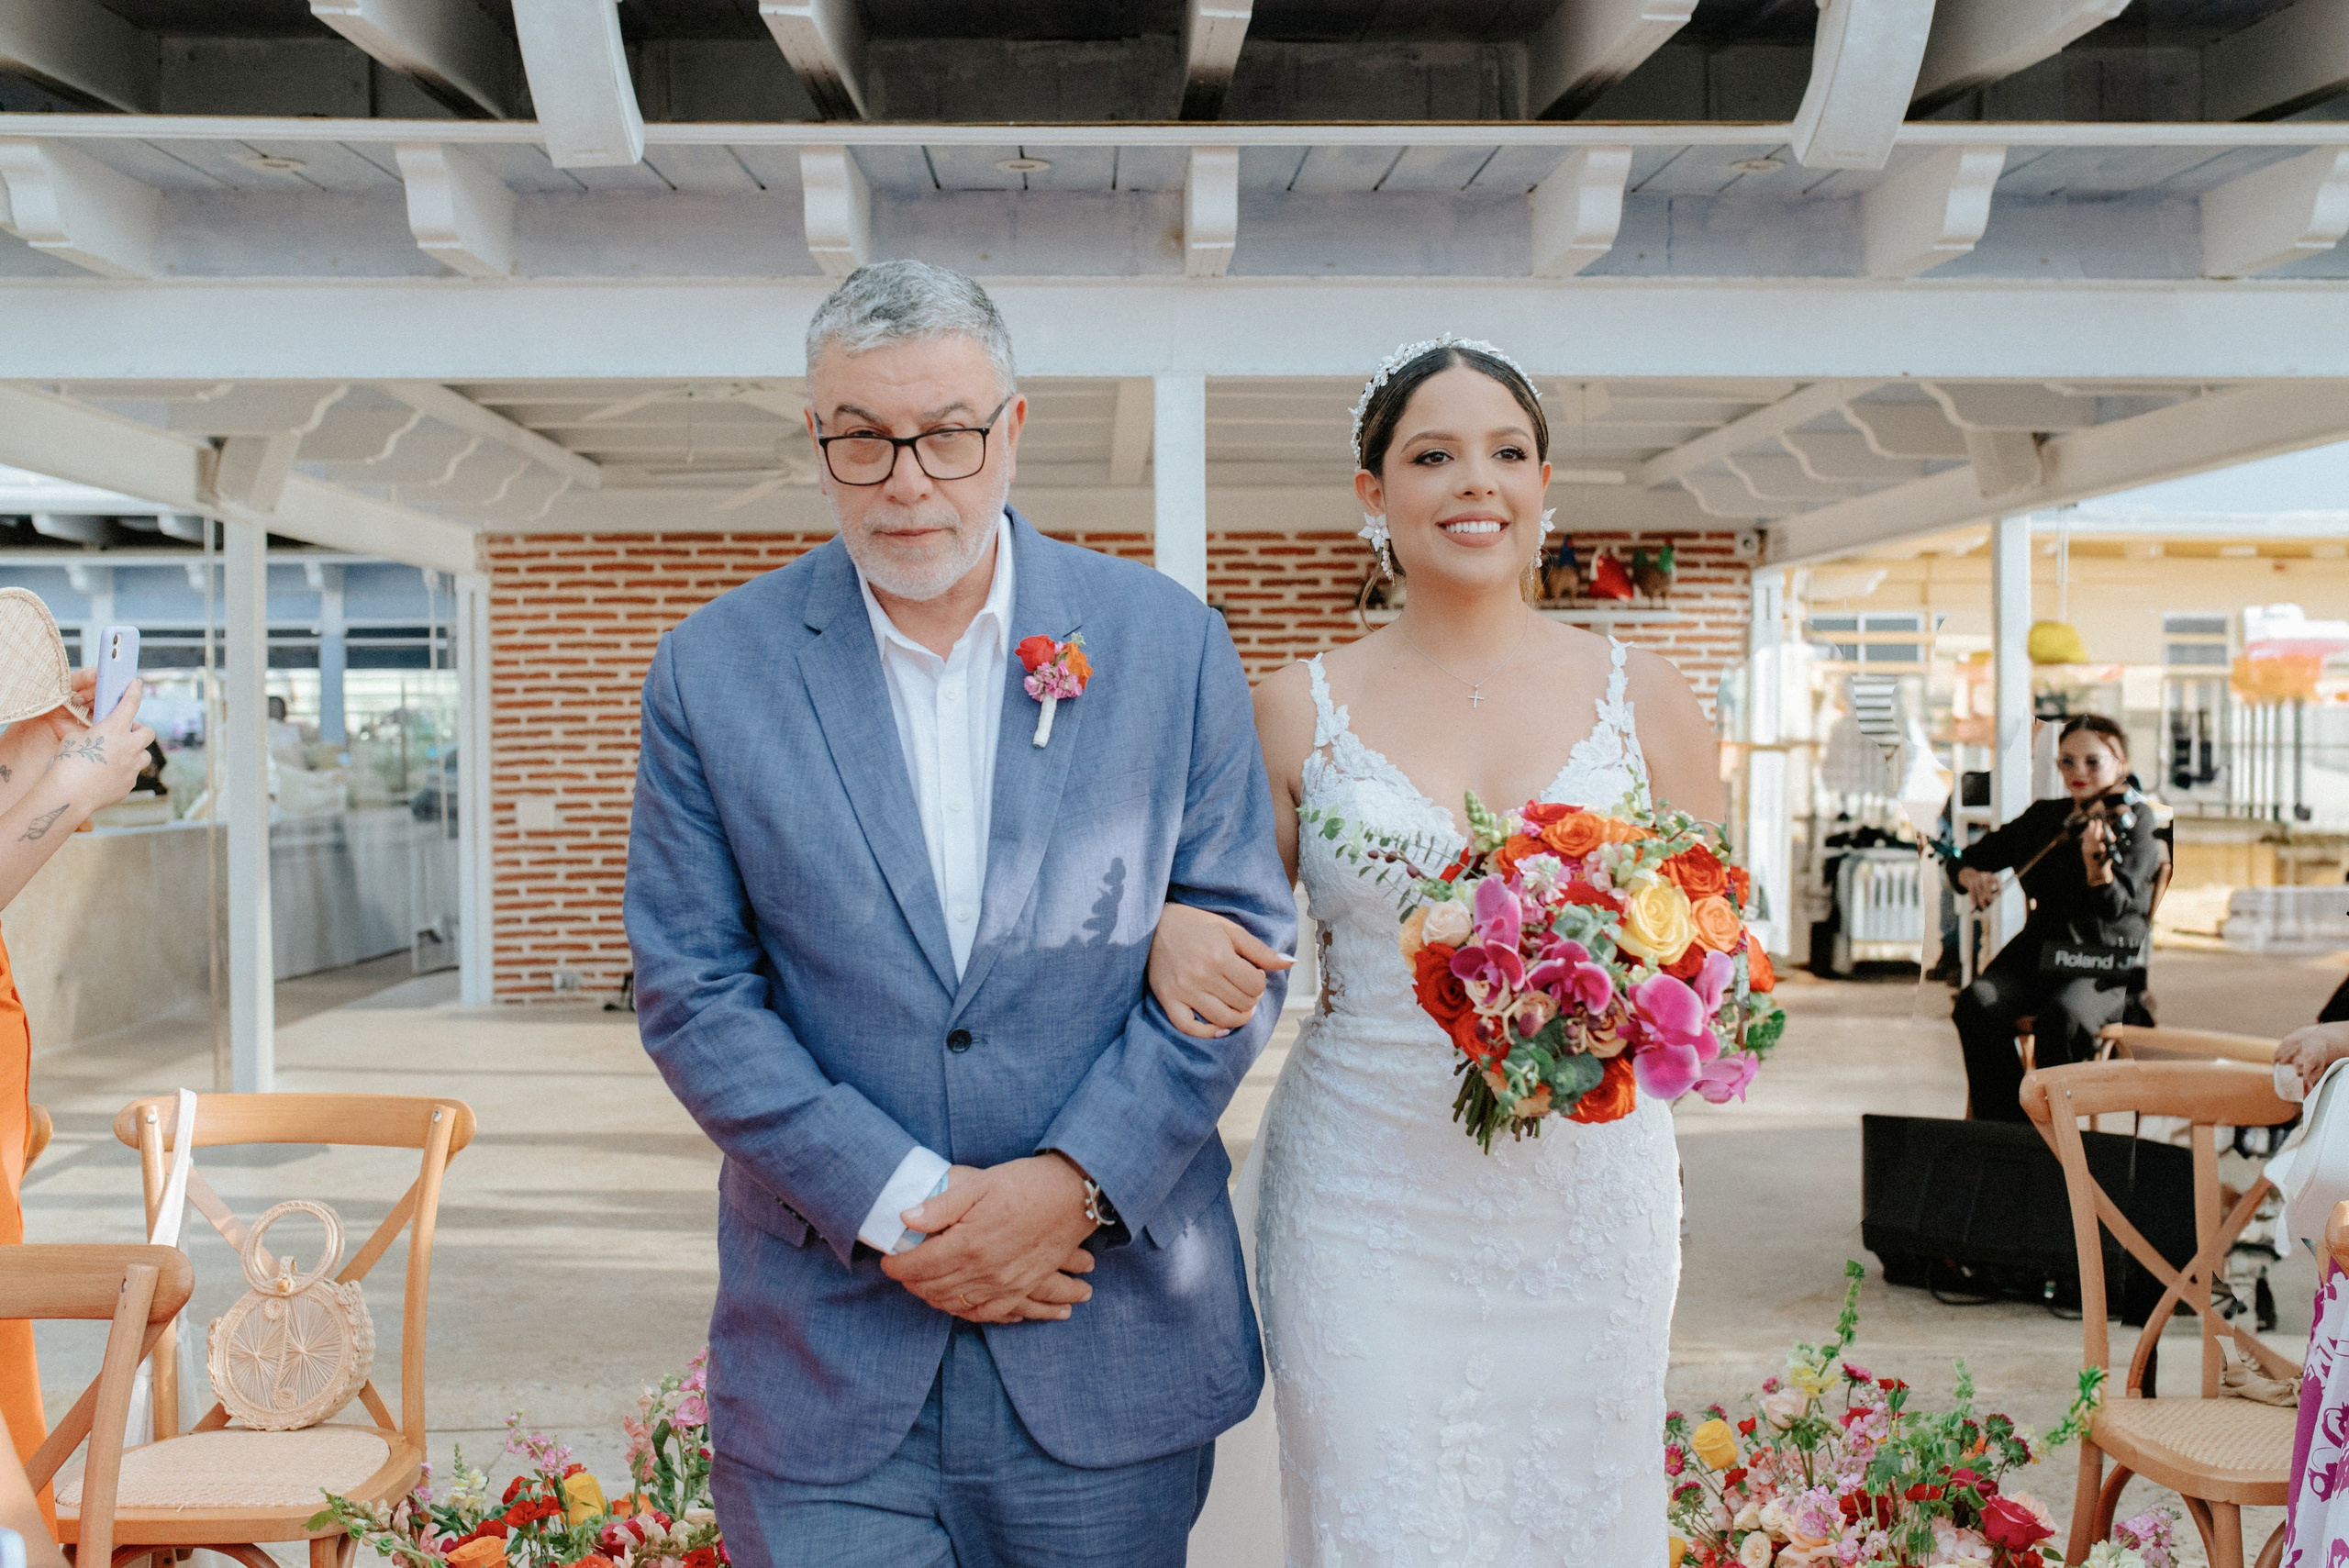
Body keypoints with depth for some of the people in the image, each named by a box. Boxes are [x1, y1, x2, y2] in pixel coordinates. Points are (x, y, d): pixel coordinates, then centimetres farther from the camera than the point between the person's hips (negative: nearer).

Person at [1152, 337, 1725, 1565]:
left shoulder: (1641, 697, 2)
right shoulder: (1299, 710, 1)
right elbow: (1236, 932, 9)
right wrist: (1169, 935, -14)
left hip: (1583, 1196, 1)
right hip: (1364, 1207, -1)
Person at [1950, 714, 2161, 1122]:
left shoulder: (2133, 819, -1)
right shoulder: (2045, 818, 13)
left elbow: (2116, 906, -16)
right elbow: (1977, 856, 19)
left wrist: (2098, 865, -37)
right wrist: (1972, 875, -6)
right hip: (2040, 947, 4)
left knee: (2063, 1015, -36)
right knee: (1977, 1004, -26)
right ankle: (2005, 1129, -16)